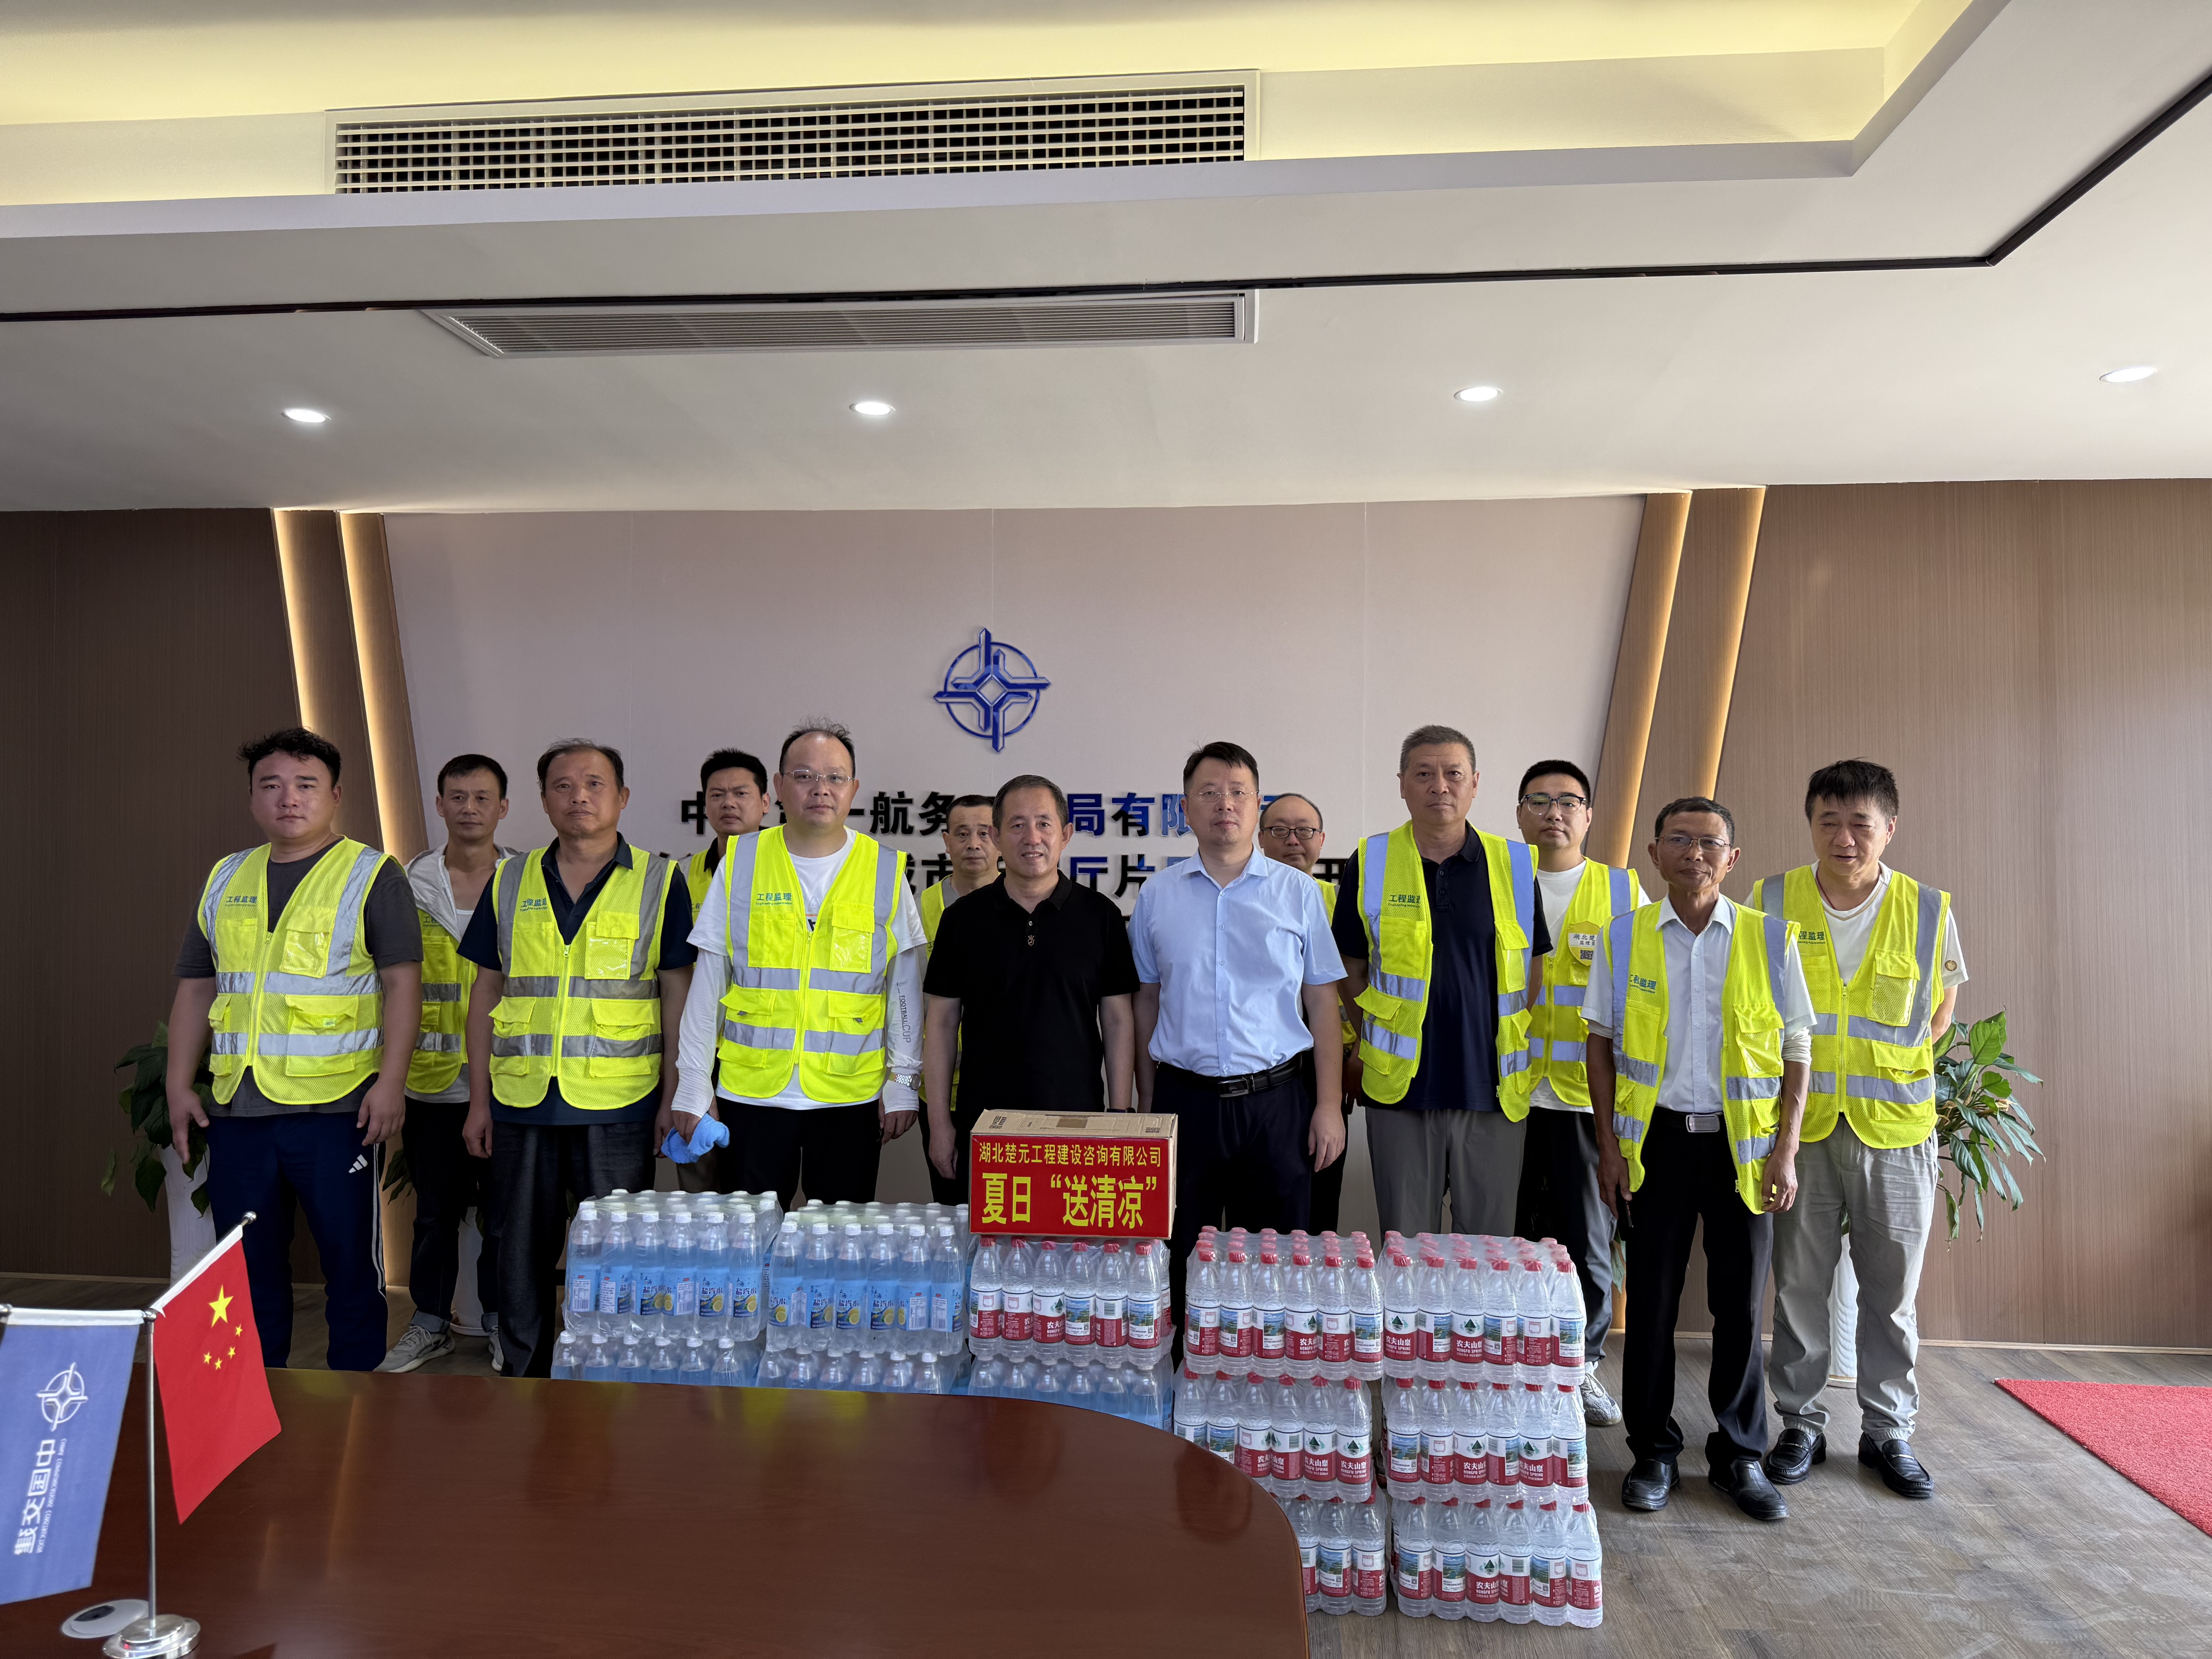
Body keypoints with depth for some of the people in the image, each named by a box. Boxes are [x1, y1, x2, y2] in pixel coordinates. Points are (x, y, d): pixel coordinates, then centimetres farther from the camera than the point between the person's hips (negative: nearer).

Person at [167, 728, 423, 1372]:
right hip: (236, 1106, 5)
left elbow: (403, 981, -8)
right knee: (246, 1265, 13)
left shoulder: (372, 876, -2)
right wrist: (179, 1083, 11)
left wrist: (392, 1078, -16)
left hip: (336, 1105, -5)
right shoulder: (225, 879, 14)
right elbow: (196, 987, 18)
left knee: (351, 1260, 3)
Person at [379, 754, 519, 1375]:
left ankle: (501, 1324, 24)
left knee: (503, 1213, 8)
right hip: (432, 1080, 1)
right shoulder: (408, 886, 3)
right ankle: (431, 1323, 29)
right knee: (434, 1211, 12)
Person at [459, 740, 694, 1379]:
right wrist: (479, 1099, 7)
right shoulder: (510, 882, 8)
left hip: (619, 1107, -3)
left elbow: (678, 995, 0)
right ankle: (525, 1378, 30)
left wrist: (674, 1096, -5)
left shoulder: (659, 881, 0)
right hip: (521, 1103, 3)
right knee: (522, 1254, 12)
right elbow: (486, 994, 11)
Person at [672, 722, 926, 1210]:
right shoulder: (741, 862, 2)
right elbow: (707, 984, 5)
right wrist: (694, 1087, 4)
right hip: (751, 1092, 1)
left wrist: (903, 1083, 2)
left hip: (851, 1096, 0)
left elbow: (905, 989, 5)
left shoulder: (886, 871, 1)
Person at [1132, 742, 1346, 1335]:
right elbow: (1146, 1003, 10)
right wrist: (1146, 1104, 8)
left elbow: (1323, 1005, 4)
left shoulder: (1298, 892, 3)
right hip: (1184, 1099, 1)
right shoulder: (1156, 895, 5)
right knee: (1180, 1260, 9)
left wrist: (1330, 1105, -1)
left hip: (1276, 1100, -1)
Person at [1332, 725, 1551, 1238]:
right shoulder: (1369, 864, 2)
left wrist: (1514, 1041, 4)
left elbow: (1535, 964, 11)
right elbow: (1352, 971, 9)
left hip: (1493, 1087, 1)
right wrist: (1374, 1044, 2)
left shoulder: (1516, 865, 4)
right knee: (1405, 1250, 9)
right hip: (1401, 1090, 0)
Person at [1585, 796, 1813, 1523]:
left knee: (1741, 1304, 8)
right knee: (1651, 1299, 7)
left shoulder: (1770, 938, 0)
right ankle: (1654, 1453, 22)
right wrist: (1609, 1148, -1)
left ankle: (1739, 1455, 26)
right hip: (1657, 1137, 0)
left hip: (1743, 1142, 0)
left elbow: (1797, 1050, 3)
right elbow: (1601, 1046, 4)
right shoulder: (1624, 938, 1)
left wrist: (1787, 1151, -4)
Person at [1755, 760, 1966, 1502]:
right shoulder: (1772, 902, -4)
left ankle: (1889, 1431, 27)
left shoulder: (1929, 911, -3)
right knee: (1799, 1284, 8)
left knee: (1892, 1289, 11)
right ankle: (1801, 1425, 23)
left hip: (1896, 1131, 0)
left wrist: (1895, 1068, 2)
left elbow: (1942, 1005, 12)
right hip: (1799, 1126, 0)